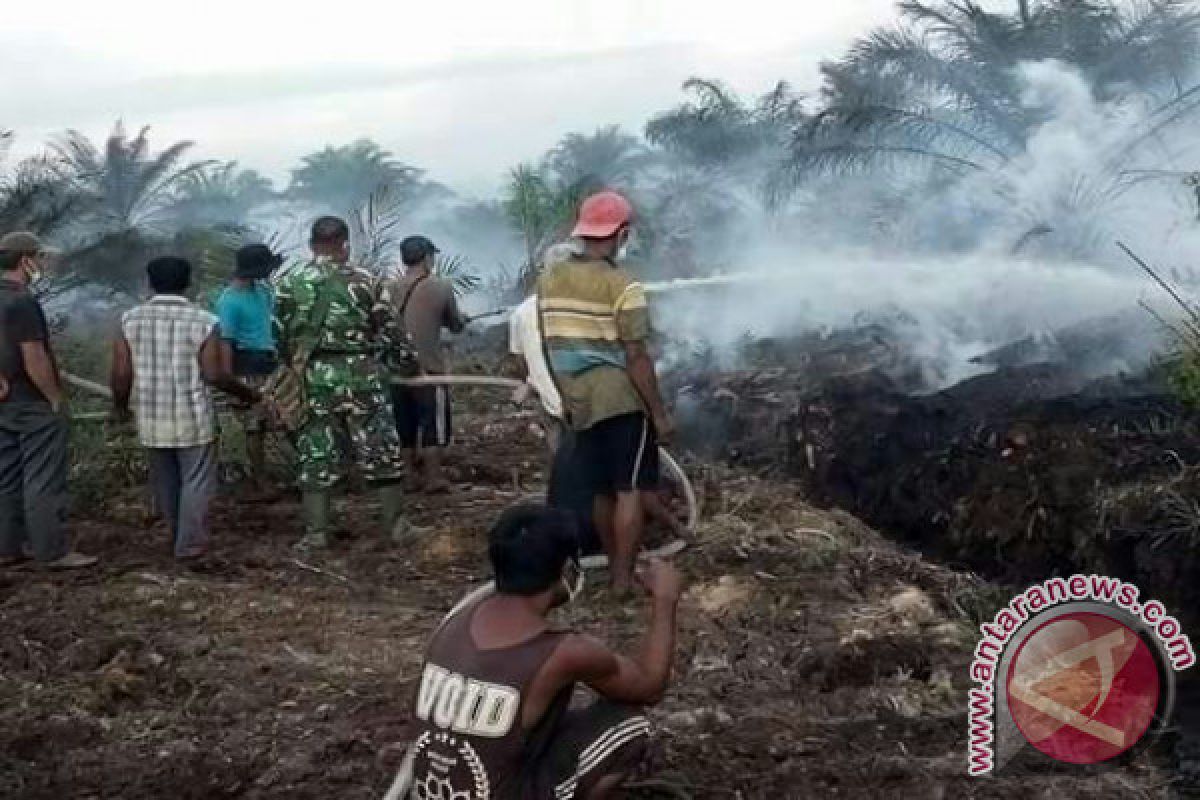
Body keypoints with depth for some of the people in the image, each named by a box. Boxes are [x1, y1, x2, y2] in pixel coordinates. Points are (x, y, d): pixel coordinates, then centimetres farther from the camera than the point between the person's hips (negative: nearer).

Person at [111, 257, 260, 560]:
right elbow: (214, 375, -12)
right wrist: (246, 392, 4)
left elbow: (121, 372, -3)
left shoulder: (131, 319, -1)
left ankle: (177, 537, 31)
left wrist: (120, 405, 16)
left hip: (150, 418, 3)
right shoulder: (202, 320, -9)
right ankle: (189, 544, 7)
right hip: (193, 417, -3)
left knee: (165, 482, 18)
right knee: (196, 481, 7)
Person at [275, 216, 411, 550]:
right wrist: (408, 358, 17)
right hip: (361, 378, -1)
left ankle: (316, 533, 9)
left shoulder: (289, 283, 2)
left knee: (315, 457, 8)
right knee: (381, 452, 9)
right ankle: (396, 525, 15)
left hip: (313, 380, 1)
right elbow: (390, 331, 0)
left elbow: (281, 336, 6)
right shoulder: (366, 281, -3)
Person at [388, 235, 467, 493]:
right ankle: (433, 478, 4)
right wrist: (462, 319, 27)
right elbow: (456, 325, 4)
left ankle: (413, 475, 18)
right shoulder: (440, 287, -7)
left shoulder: (391, 289, 3)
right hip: (429, 367, -4)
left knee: (406, 425, 13)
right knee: (434, 424, 4)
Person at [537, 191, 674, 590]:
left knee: (603, 491, 16)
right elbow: (636, 358, -17)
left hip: (581, 405, 6)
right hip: (623, 403, -6)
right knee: (629, 491, 1)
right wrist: (660, 412, -10)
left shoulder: (549, 280, 4)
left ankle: (615, 571, 27)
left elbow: (548, 347, 11)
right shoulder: (623, 286, -16)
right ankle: (624, 580, 3)